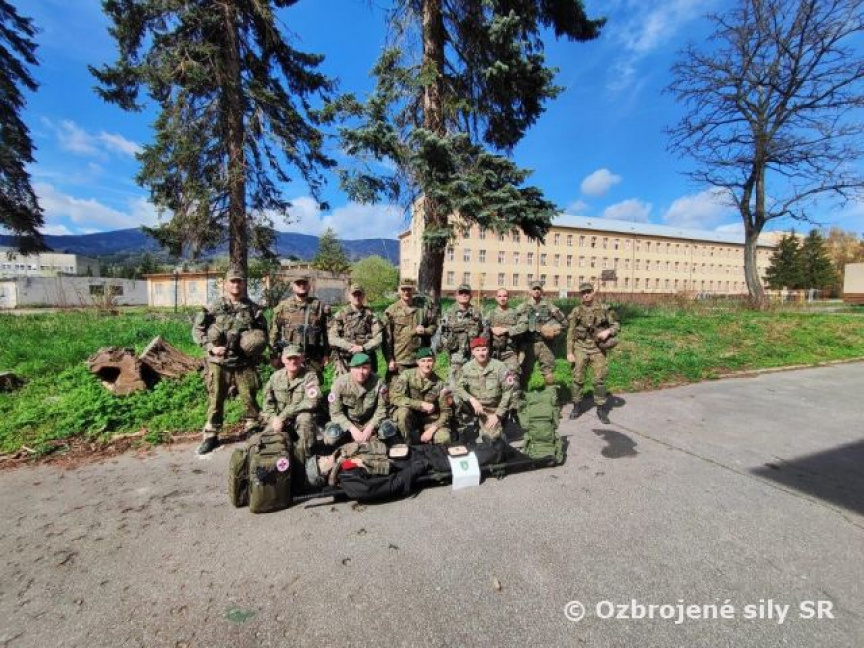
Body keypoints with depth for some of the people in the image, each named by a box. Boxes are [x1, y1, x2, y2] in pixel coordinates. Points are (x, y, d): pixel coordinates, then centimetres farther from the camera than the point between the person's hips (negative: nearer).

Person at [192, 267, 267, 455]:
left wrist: (257, 349, -6)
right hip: (218, 363, 0)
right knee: (215, 400, 8)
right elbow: (197, 329, 3)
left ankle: (253, 432, 22)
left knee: (250, 399, 6)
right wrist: (210, 347, -9)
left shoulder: (253, 308, 5)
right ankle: (211, 436, 22)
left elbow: (263, 334, 11)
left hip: (245, 364, 0)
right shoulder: (213, 307, 2)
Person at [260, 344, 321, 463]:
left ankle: (303, 460, -19)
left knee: (304, 417, -35)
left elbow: (311, 402, -25)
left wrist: (283, 416, -26)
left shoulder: (310, 376, -13)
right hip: (279, 421, 4)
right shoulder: (276, 376, 2)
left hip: (301, 422, -4)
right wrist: (274, 419, -15)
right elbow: (268, 402, 6)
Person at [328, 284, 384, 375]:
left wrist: (363, 348, -15)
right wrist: (351, 347, -14)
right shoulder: (340, 315, 4)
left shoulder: (370, 315, 5)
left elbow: (378, 338, -2)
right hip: (344, 361, -1)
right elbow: (332, 338, -3)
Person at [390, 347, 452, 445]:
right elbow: (395, 397, -23)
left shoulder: (439, 384, -9)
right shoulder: (407, 375, -14)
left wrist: (432, 430, -21)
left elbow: (446, 411, -7)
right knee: (403, 411, -34)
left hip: (430, 419, 1)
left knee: (444, 438, -25)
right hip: (408, 416, 0)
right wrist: (421, 404, -29)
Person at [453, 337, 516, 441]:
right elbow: (458, 387, -10)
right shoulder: (467, 367, -5)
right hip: (474, 406, 3)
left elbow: (508, 392, -10)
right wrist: (471, 399, -28)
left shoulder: (499, 366, -12)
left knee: (491, 436, -26)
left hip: (493, 409, -2)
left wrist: (497, 414, -13)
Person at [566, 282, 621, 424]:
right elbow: (570, 334, 2)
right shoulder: (576, 312, 1)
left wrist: (607, 331, -15)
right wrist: (569, 352, -3)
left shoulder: (604, 309, 2)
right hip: (581, 348, 0)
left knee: (599, 379, 1)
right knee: (578, 378, 3)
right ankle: (577, 406, 19)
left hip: (598, 348, 0)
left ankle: (601, 409, 15)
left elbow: (616, 325, 6)